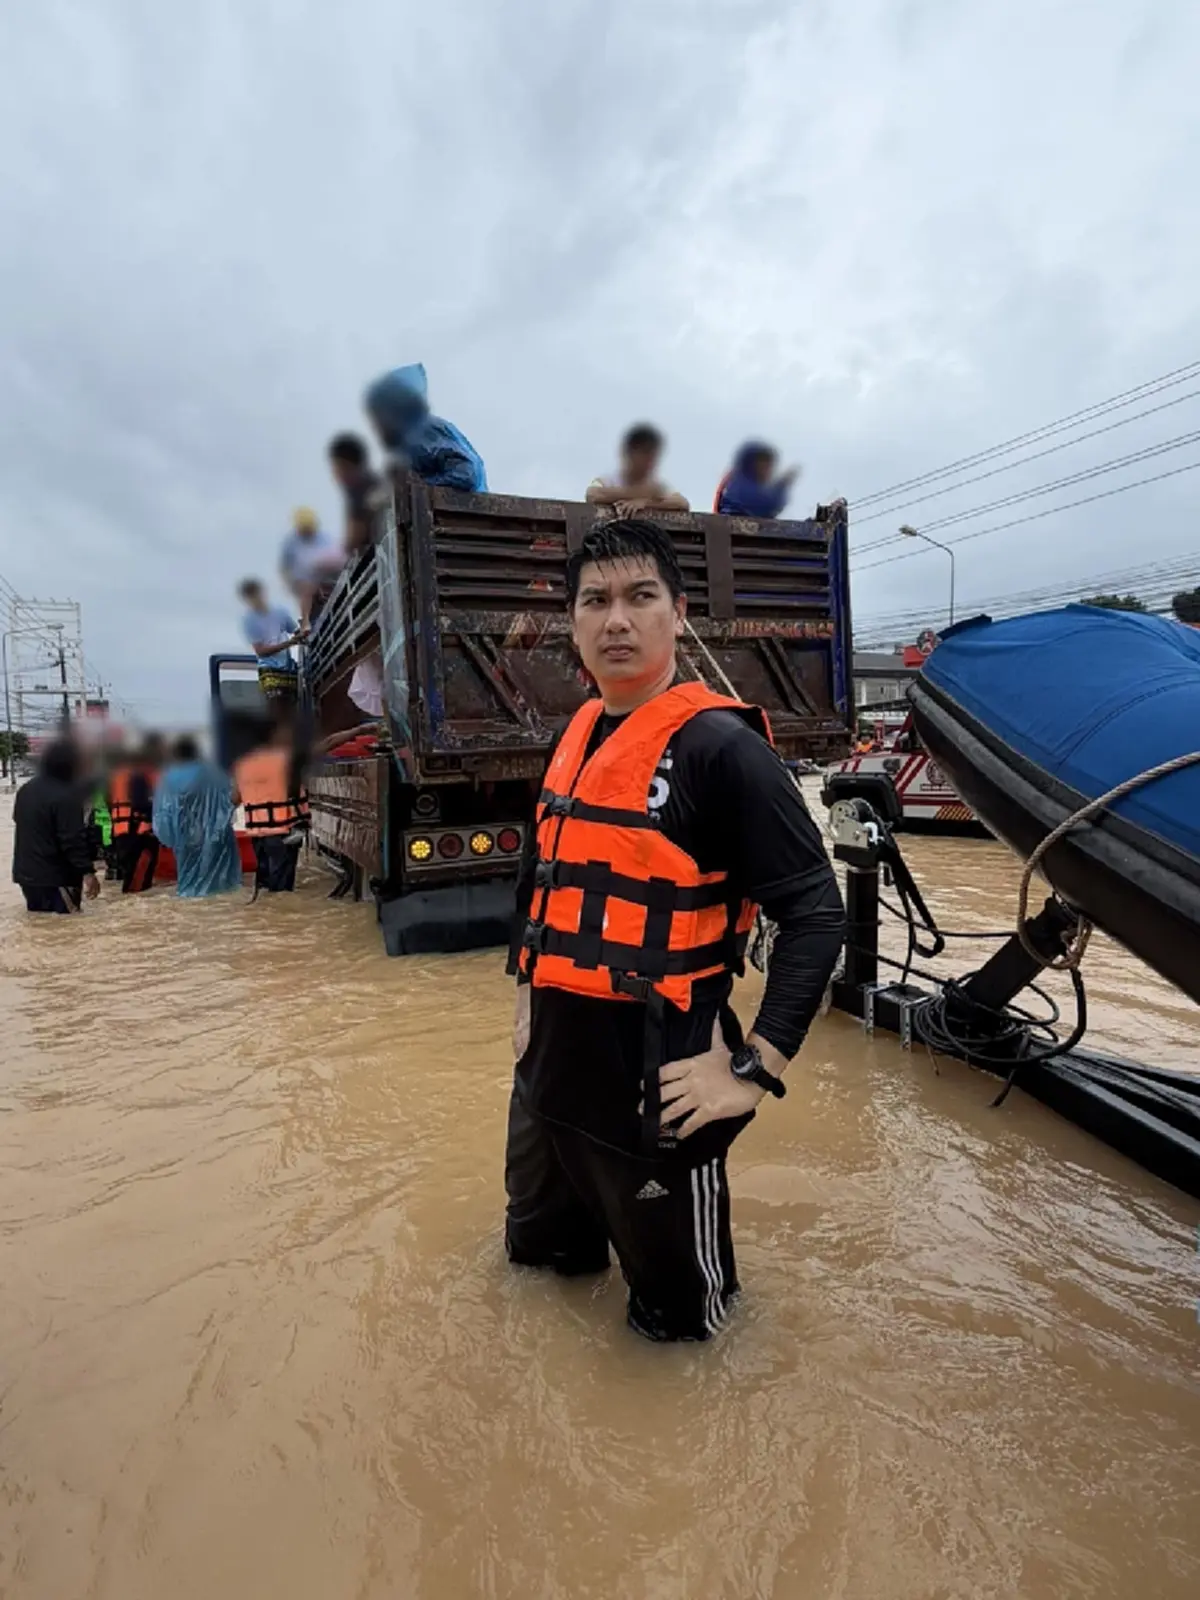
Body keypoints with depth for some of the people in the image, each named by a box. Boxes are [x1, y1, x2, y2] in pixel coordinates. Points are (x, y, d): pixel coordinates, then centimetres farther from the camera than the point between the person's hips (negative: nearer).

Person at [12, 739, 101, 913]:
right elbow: (73, 839, -22)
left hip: (26, 873, 9)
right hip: (55, 877, -9)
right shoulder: (66, 795, -18)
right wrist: (87, 871, -21)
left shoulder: (25, 790, 11)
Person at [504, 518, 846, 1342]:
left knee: (676, 1312, 18)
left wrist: (755, 1070, -21)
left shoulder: (719, 747, -17)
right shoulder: (577, 737, 5)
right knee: (537, 1245, 30)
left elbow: (816, 911, -19)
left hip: (653, 1086, -7)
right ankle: (587, 1241, 57)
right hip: (550, 1070, 7)